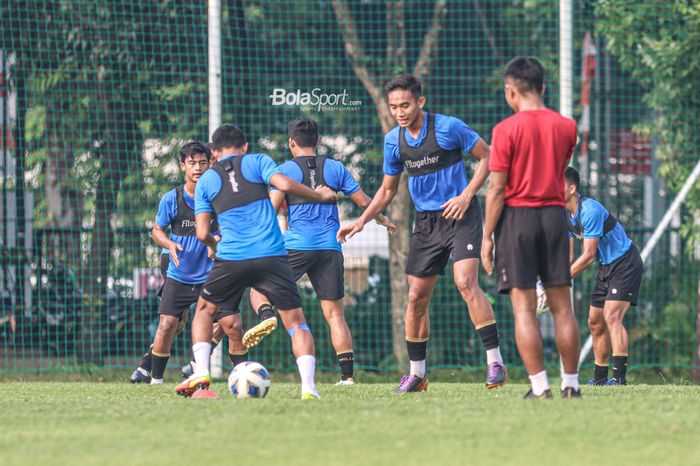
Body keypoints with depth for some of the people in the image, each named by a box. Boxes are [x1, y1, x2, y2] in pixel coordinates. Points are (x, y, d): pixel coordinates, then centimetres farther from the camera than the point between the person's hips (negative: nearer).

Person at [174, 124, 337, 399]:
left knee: (204, 310, 24)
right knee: (295, 321, 6)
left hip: (231, 260, 1)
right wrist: (320, 196, 7)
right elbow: (284, 184, -8)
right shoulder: (257, 161, 9)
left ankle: (201, 373, 9)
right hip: (272, 257, -1)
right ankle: (308, 388, -7)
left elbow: (202, 234, 8)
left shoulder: (206, 181, 14)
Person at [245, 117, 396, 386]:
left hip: (296, 246, -3)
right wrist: (382, 220, 33)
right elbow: (364, 201, 15)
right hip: (330, 248, 3)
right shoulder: (335, 168, 11)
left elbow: (272, 208, -7)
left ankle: (265, 317, -20)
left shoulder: (286, 169, 2)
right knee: (335, 313, 5)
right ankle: (347, 374, -2)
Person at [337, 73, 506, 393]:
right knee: (417, 297, 5)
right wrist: (361, 221, 5)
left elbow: (486, 157, -4)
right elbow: (388, 189, 16)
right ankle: (417, 373, 18)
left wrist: (467, 195, -15)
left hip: (460, 215, -6)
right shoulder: (393, 140, 4)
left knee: (466, 283, -23)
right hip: (426, 221, 6)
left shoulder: (448, 127, -12)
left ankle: (495, 361, -19)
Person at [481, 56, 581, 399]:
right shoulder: (565, 127, 4)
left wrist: (487, 236, -5)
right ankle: (570, 385, 8)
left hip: (517, 216, -4)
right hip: (554, 215, 4)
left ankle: (540, 387, -9)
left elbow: (497, 188, -10)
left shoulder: (506, 130, -9)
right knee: (561, 305, 7)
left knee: (524, 307, -3)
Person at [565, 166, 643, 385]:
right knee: (595, 322, 7)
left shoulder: (590, 210, -26)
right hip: (606, 267, 9)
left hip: (625, 263, -9)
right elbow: (568, 257, 7)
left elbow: (589, 256, -25)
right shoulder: (566, 215, 2)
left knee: (612, 316, -22)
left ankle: (619, 376, -26)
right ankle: (600, 377, 15)